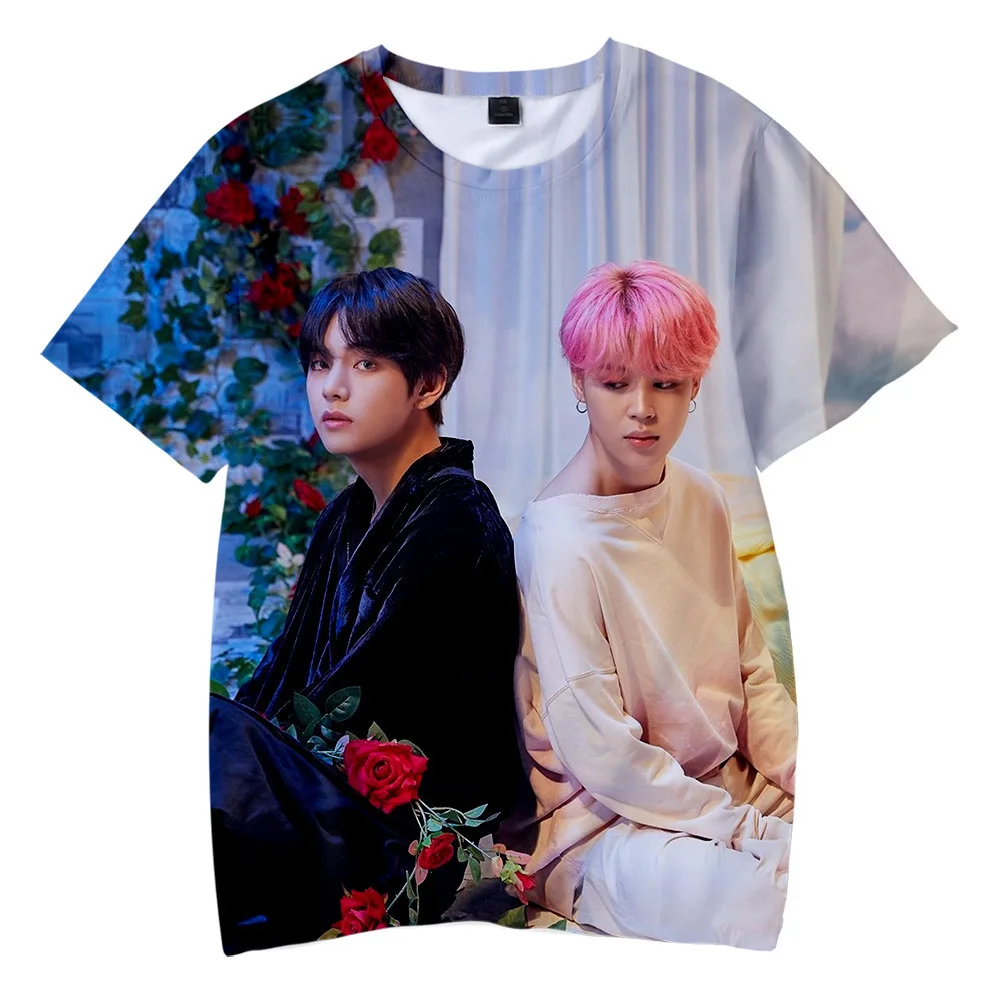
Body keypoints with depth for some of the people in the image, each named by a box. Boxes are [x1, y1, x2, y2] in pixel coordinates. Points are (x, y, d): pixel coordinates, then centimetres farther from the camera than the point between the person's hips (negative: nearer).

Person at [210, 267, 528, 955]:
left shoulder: (455, 519, -12)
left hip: (418, 840, -8)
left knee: (215, 735, -27)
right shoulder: (346, 518, 14)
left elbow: (347, 701, -15)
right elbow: (280, 676, 7)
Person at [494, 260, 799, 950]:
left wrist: (800, 772, -6)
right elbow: (599, 755, -19)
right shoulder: (560, 542, -20)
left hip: (733, 791, 7)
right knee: (783, 903, -29)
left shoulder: (702, 500, 3)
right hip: (603, 828, -6)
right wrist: (741, 827, -16)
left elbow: (751, 668, 8)